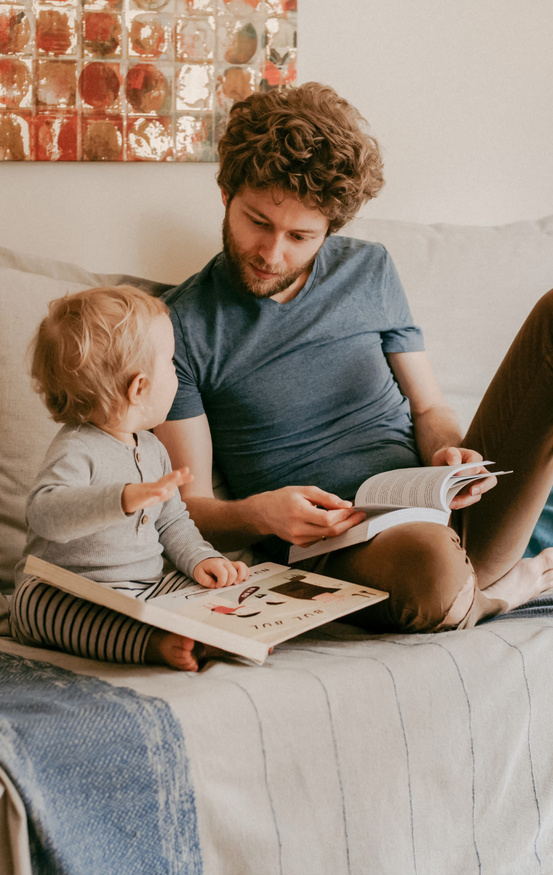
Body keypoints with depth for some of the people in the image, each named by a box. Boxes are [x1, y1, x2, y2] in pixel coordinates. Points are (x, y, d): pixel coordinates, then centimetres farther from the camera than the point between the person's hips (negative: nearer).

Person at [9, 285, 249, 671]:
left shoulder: (152, 449, 11)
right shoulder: (76, 451, -17)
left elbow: (173, 522, 21)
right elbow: (45, 513, -36)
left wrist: (202, 559, 0)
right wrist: (125, 499, -49)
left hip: (147, 588, 7)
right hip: (66, 595, -7)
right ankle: (151, 643, -46)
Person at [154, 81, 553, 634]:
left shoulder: (369, 272, 12)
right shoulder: (181, 325, -2)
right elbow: (190, 507, -3)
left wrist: (449, 453, -9)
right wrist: (261, 514, -25)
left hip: (445, 517, 4)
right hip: (336, 550, -3)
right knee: (427, 563, -42)